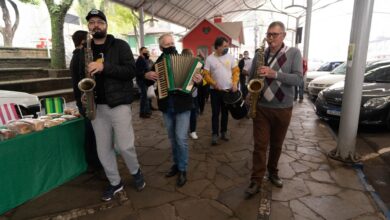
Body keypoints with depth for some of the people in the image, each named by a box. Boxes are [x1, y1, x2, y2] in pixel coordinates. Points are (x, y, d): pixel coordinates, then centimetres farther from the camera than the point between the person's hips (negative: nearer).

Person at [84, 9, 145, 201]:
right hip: (96, 106, 5)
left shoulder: (120, 45, 0)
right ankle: (115, 183, 26)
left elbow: (131, 70, -11)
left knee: (125, 146, -5)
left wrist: (104, 67, -22)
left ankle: (135, 172, 25)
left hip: (119, 103, -4)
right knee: (103, 149, 8)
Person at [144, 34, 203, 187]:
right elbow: (148, 83, 14)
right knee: (172, 138, 14)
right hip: (166, 106, 4)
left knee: (181, 137, -6)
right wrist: (147, 75, -8)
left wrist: (199, 79, -26)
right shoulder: (157, 63, 8)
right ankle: (176, 163, 31)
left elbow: (194, 74, -4)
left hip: (182, 105, -4)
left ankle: (183, 169, 10)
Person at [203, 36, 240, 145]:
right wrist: (214, 84, -17)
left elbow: (236, 71, 4)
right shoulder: (210, 58, -5)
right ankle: (215, 134, 9)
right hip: (215, 90, -2)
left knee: (225, 112, 12)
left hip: (228, 90, 3)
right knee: (215, 113, 1)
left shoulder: (230, 57, 2)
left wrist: (235, 83, -10)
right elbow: (206, 75, -6)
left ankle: (223, 132, 24)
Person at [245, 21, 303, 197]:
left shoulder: (294, 53, -4)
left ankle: (272, 173, 35)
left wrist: (274, 74, -28)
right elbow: (251, 76, 11)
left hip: (283, 108, 0)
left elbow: (298, 79, -15)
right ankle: (256, 180, 9)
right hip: (261, 107, 1)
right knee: (260, 145, 1)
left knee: (276, 144, 14)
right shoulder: (260, 54, 3)